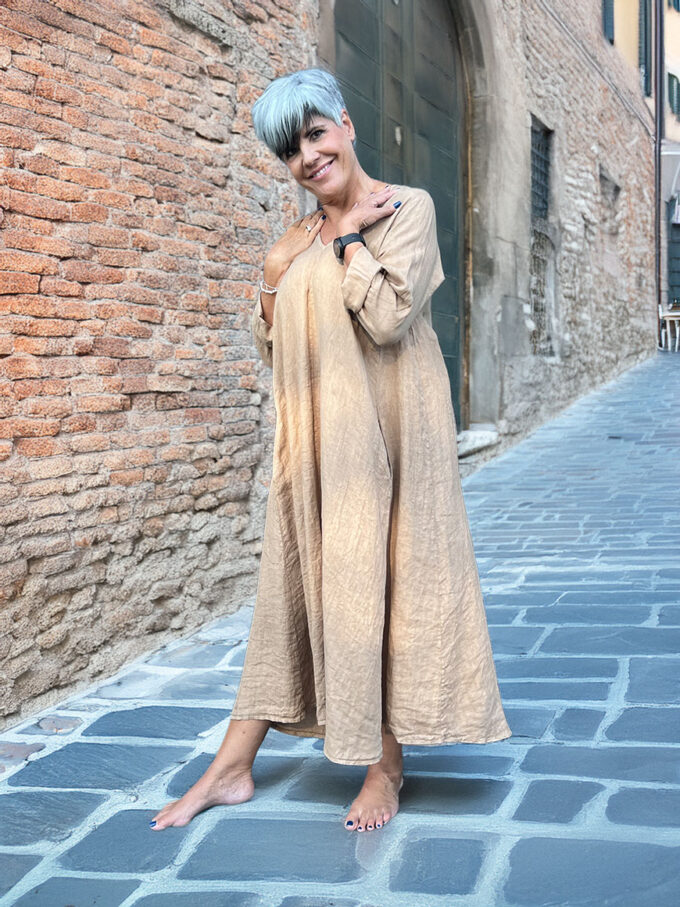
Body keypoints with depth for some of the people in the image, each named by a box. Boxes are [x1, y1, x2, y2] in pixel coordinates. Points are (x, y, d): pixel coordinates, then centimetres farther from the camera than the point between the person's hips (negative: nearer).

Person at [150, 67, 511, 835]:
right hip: (313, 439, 6)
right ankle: (233, 766, 13)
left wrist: (350, 238, -10)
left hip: (384, 432, -6)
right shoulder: (300, 237, 14)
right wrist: (274, 273, -1)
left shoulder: (407, 208, -5)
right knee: (292, 585, 8)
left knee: (381, 581, 0)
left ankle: (385, 766, 13)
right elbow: (271, 348, 14)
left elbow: (389, 317, -18)